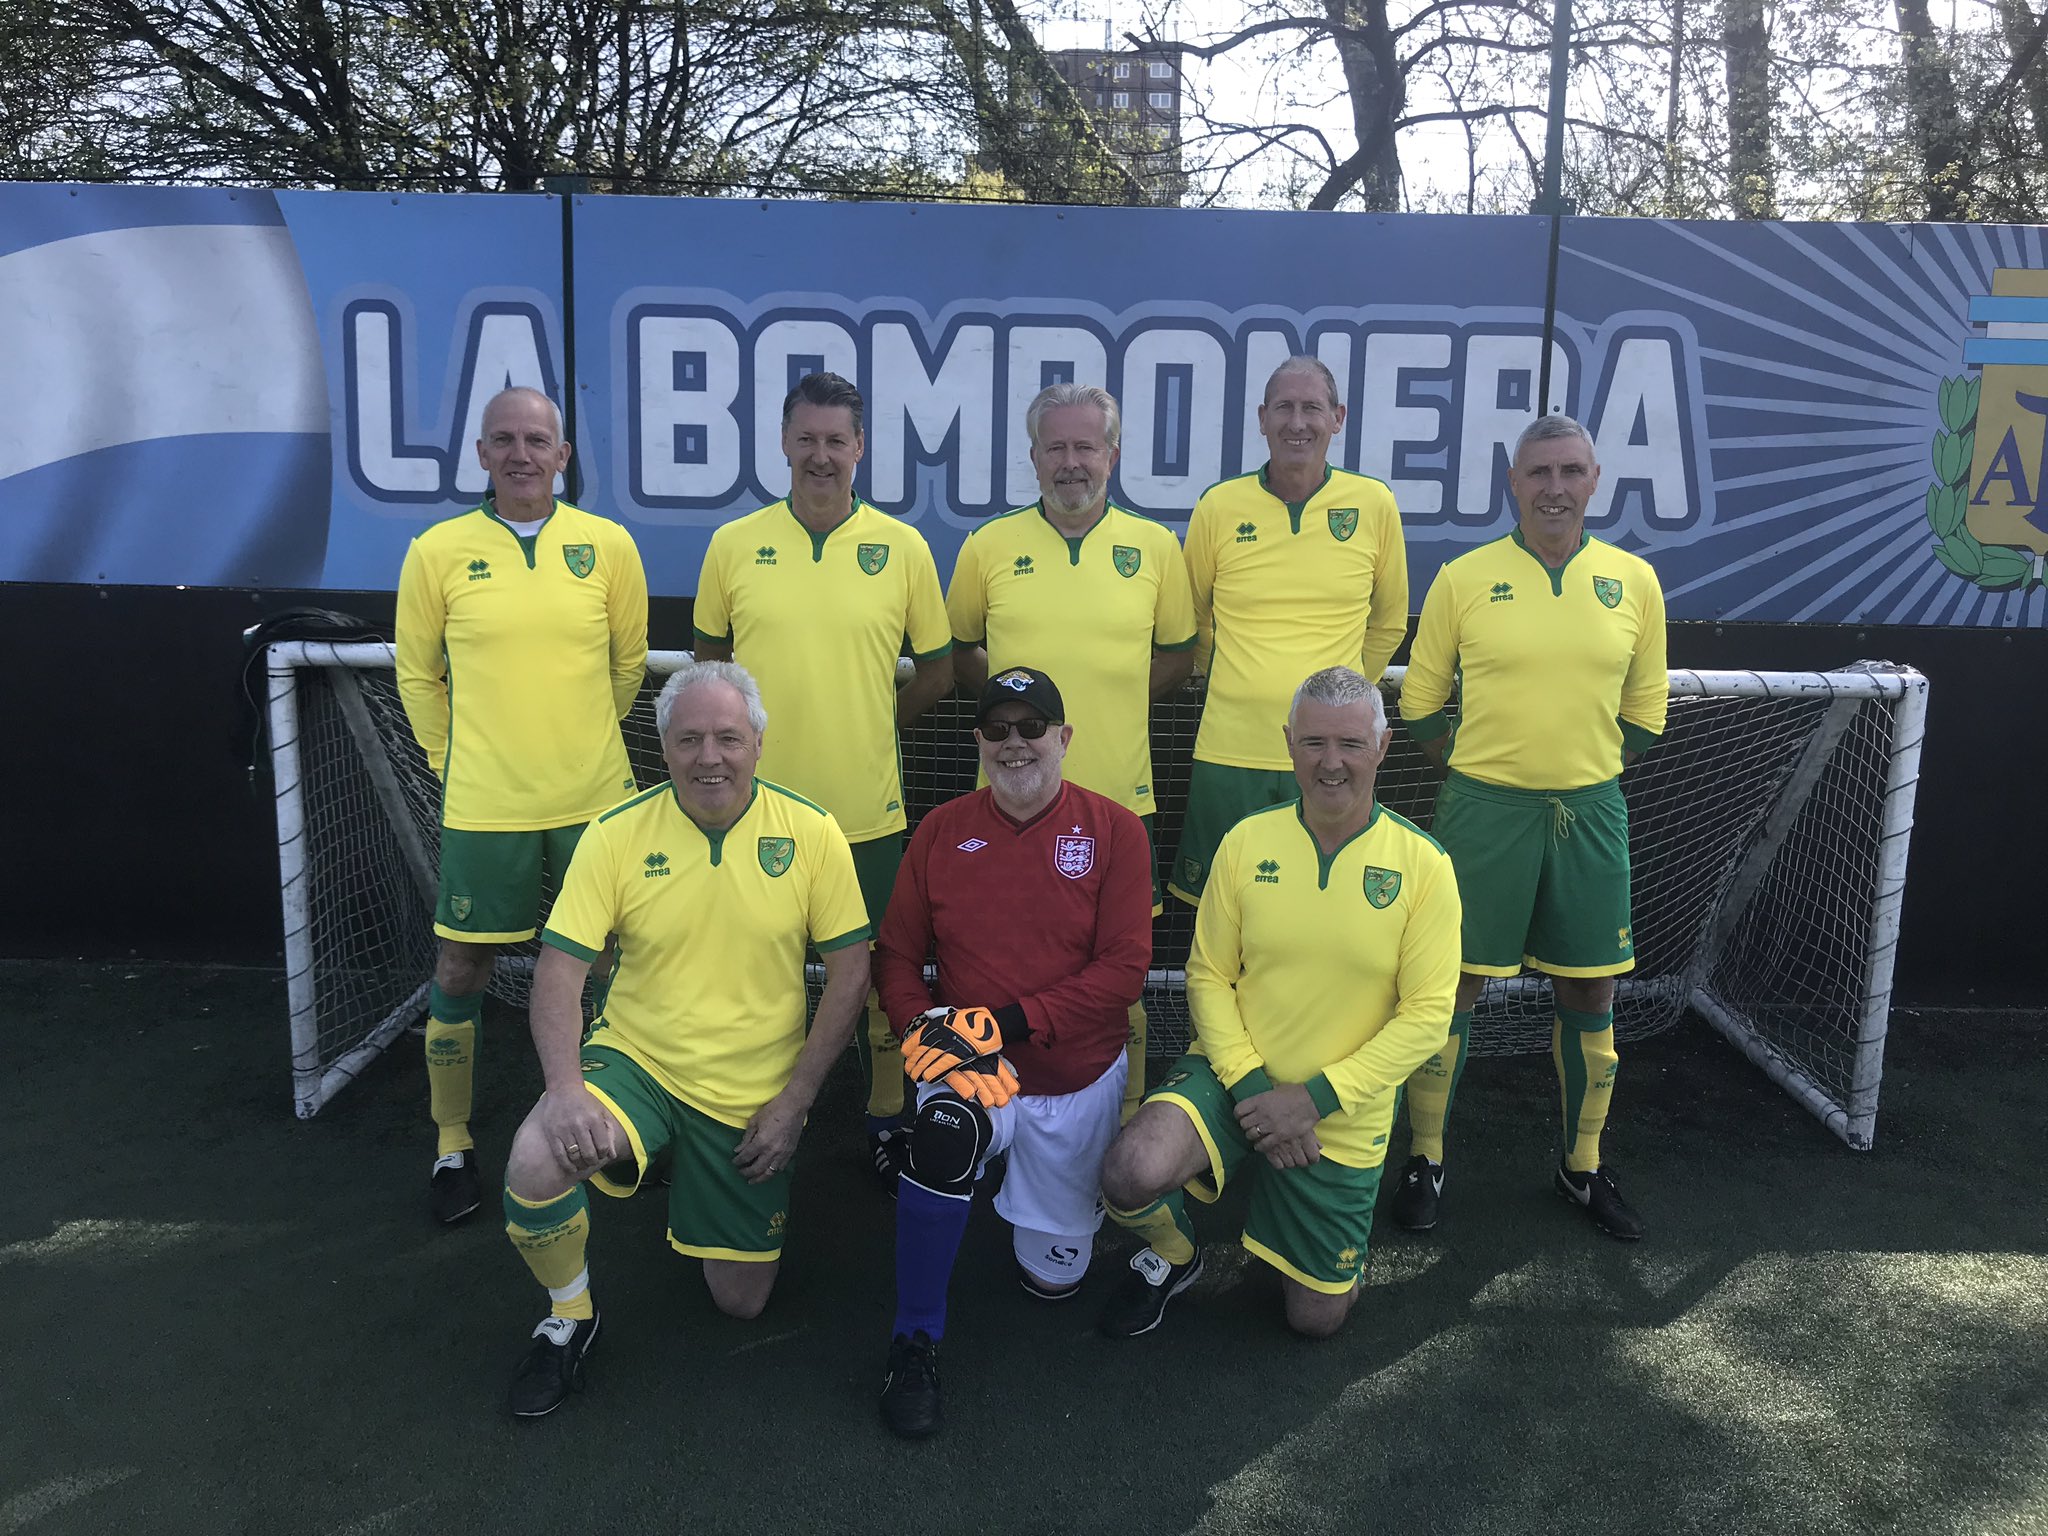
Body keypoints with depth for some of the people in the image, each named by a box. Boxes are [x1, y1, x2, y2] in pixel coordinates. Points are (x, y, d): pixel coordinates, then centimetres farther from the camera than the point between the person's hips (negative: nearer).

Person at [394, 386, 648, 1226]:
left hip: (595, 798, 1)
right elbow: (418, 674, 7)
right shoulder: (438, 551, -3)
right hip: (483, 806, -1)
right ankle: (452, 1146, 27)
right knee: (461, 970, 8)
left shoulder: (608, 545, -1)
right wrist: (459, 760, 8)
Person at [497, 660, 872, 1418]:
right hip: (634, 1062, 0)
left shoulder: (812, 833, -10)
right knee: (535, 1167, -31)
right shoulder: (617, 834, -10)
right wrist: (565, 1087, -27)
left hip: (752, 1097, 1)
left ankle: (699, 1187, 42)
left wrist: (794, 1102, -9)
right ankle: (568, 1319, 2)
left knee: (742, 1301, 9)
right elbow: (560, 967, -11)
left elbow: (849, 971, -6)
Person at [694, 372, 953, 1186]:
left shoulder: (904, 547, -2)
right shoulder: (733, 544, 0)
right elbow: (710, 658, 11)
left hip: (866, 806, 0)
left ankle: (885, 1117, 31)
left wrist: (866, 717, 4)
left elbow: (936, 669, 7)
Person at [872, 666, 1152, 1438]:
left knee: (1053, 1273, 11)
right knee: (944, 1135, -36)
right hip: (969, 1071, 0)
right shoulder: (942, 831, -1)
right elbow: (896, 954, 1)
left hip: (1078, 1082, 0)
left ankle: (1042, 1185, 46)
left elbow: (1125, 969, -15)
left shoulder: (1113, 830, -9)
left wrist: (1008, 1021, -24)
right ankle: (915, 1345, -16)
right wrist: (926, 1026, -20)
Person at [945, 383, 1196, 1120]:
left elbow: (1177, 656, 12)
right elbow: (956, 652, 13)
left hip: (1118, 798, 0)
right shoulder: (989, 546, 3)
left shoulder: (1156, 547, 3)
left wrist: (1113, 694, -2)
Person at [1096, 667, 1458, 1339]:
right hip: (1233, 1077, 0)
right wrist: (1249, 1083, -16)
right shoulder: (1247, 841, -6)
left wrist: (1313, 1097, -18)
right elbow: (1209, 976, -2)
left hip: (1344, 1116, 0)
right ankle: (1172, 1257, 7)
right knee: (1131, 1176, -30)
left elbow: (1426, 1015, -12)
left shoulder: (1423, 865, -11)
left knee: (1318, 1317, 11)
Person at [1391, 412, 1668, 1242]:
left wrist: (1584, 771, 8)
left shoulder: (1634, 580, 3)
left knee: (1590, 992, 11)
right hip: (1484, 807, -2)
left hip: (1590, 813, 3)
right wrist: (1482, 772, 3)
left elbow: (1644, 712, 12)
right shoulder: (1462, 579, -3)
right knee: (1455, 984, 3)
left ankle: (1583, 1165, 30)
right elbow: (1420, 703, 4)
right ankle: (1425, 1158, 19)